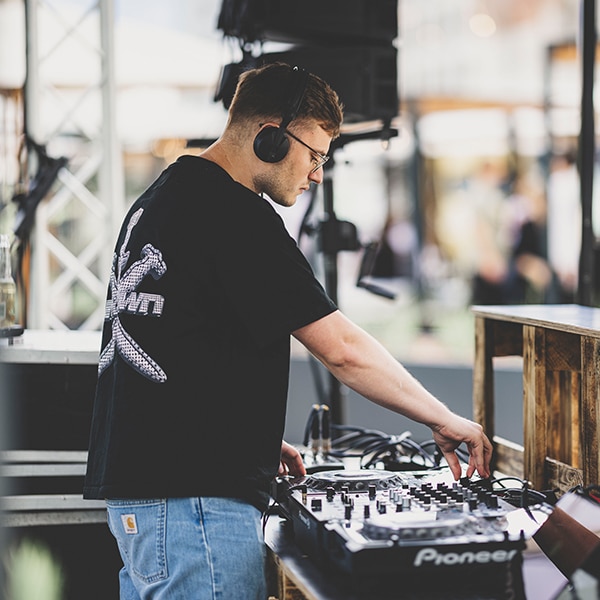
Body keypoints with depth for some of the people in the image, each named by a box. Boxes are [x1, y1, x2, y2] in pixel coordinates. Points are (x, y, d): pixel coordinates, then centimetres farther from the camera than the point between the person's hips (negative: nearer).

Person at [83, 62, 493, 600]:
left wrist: (256, 441, 22)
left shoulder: (161, 198, 17)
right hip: (193, 498, -10)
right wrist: (445, 421, -6)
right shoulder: (235, 215, -14)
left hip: (136, 485, 11)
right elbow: (343, 350, -16)